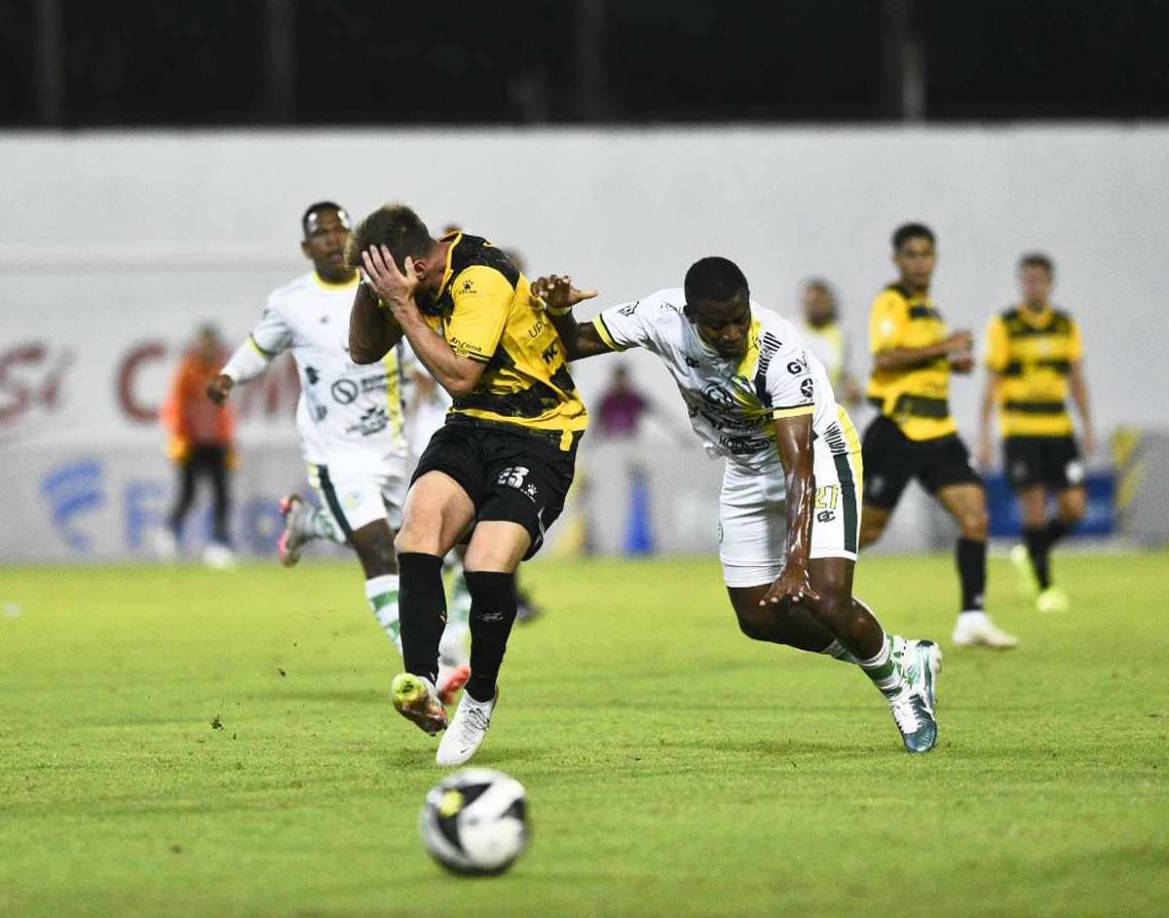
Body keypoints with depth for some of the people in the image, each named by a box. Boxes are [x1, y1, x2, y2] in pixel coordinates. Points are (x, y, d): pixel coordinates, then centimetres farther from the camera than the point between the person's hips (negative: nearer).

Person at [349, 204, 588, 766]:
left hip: (540, 431, -7)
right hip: (470, 426, 7)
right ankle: (419, 681, -33)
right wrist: (370, 289, -5)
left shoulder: (483, 277, -22)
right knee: (422, 516, -25)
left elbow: (459, 377, -25)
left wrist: (403, 305, -24)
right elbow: (364, 351, 13)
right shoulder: (419, 279, 2)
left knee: (488, 566, -25)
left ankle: (480, 697, 1)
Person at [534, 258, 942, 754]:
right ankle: (902, 659, 24)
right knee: (758, 618, 5)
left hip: (819, 456, -6)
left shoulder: (781, 354, -35)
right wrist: (559, 311, -28)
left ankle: (898, 674, 12)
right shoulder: (662, 317, -21)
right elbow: (576, 344, -5)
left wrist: (797, 563, -47)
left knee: (825, 601, -21)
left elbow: (799, 467, -38)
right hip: (746, 469, 6)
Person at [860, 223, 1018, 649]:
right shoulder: (891, 303, -9)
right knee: (868, 527, -1)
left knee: (974, 514, -6)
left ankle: (972, 618, -6)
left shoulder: (928, 307, 18)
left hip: (937, 431, 8)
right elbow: (885, 359, -24)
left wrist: (953, 362, 13)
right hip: (899, 430, -8)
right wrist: (942, 347, -22)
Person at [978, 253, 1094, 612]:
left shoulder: (1066, 326, 9)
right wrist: (984, 436, -5)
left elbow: (1077, 380, 15)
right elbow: (991, 383, -1)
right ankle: (1044, 587, 2)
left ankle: (1030, 554, 22)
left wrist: (1088, 427, 9)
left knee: (1074, 508, -4)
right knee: (1034, 505, -8)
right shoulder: (1004, 326, -2)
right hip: (1019, 430, -4)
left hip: (1058, 428, 4)